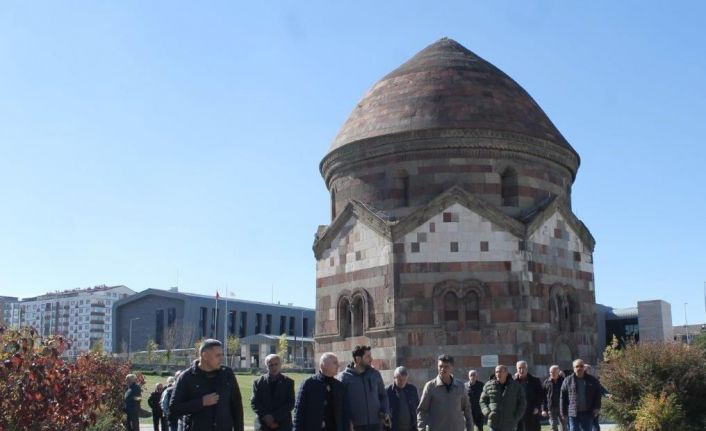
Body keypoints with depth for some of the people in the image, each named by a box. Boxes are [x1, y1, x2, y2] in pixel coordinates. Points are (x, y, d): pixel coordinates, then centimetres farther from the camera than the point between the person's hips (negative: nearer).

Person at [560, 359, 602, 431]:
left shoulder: (592, 380, 5)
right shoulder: (567, 381, 1)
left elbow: (597, 395, 7)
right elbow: (563, 398, 2)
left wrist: (597, 408, -5)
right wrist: (564, 413, 0)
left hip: (588, 414, 1)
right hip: (573, 414, -1)